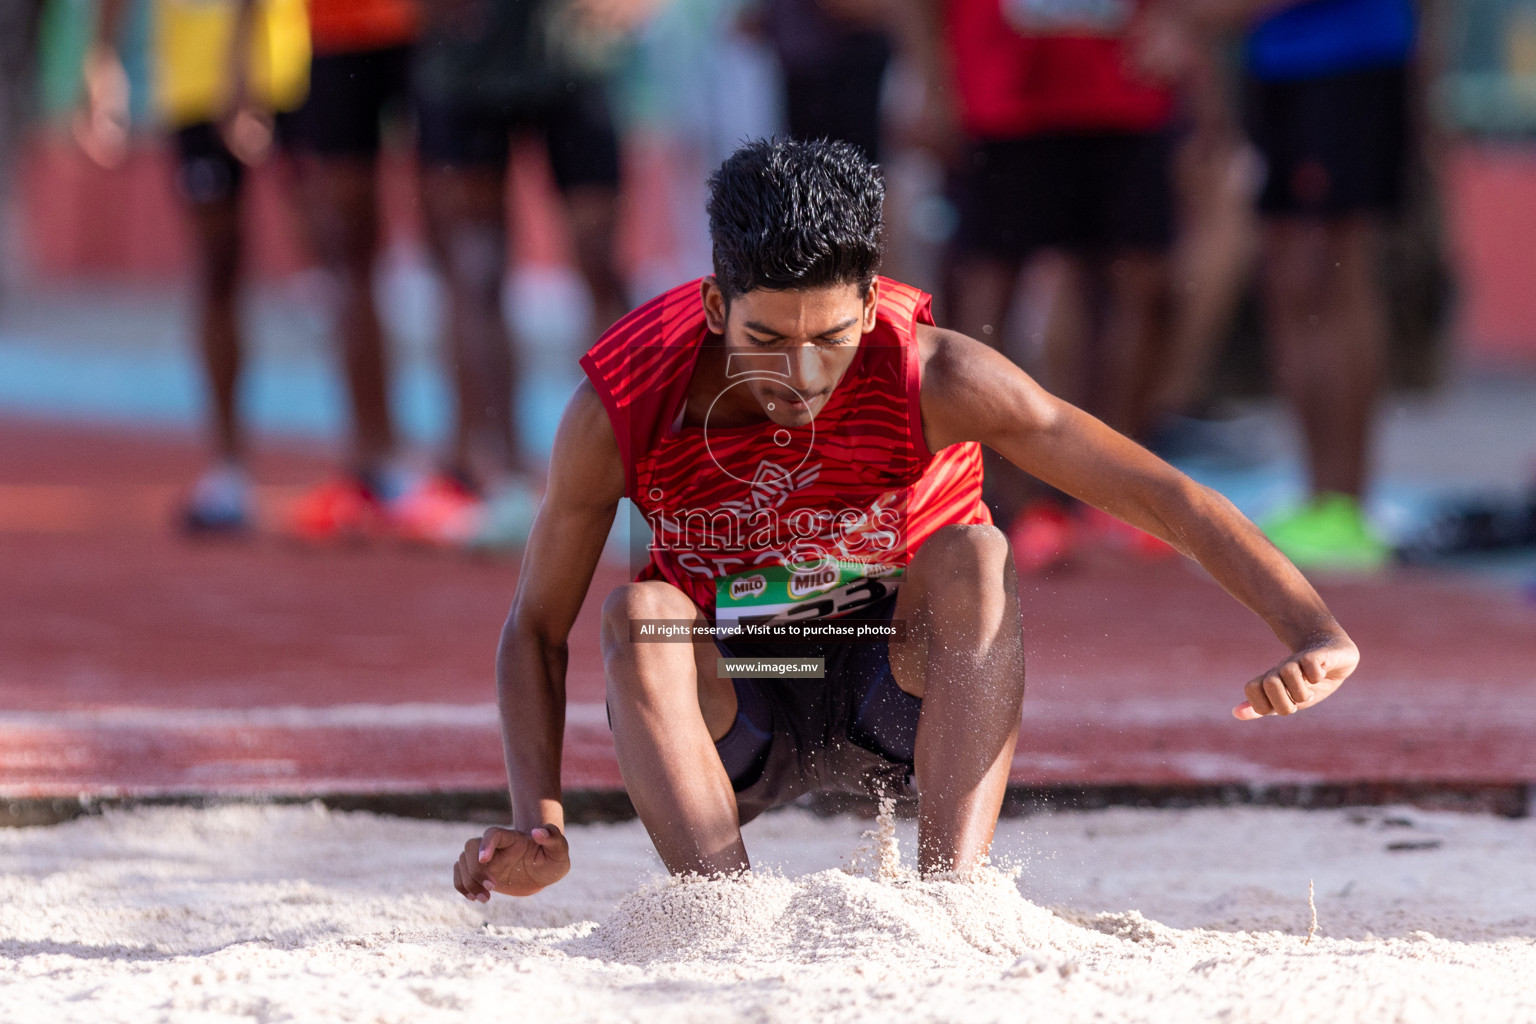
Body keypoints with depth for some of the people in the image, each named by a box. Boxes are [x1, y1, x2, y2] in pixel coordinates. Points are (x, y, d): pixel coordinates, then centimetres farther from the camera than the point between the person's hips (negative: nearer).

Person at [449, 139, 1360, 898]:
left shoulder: (935, 378, -23)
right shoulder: (621, 409, -21)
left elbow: (1161, 496, -25)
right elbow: (537, 629, -9)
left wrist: (1316, 632, -39)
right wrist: (540, 822, -25)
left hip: (903, 692, 0)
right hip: (730, 709, 0)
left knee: (975, 557, -31)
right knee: (641, 615, -31)